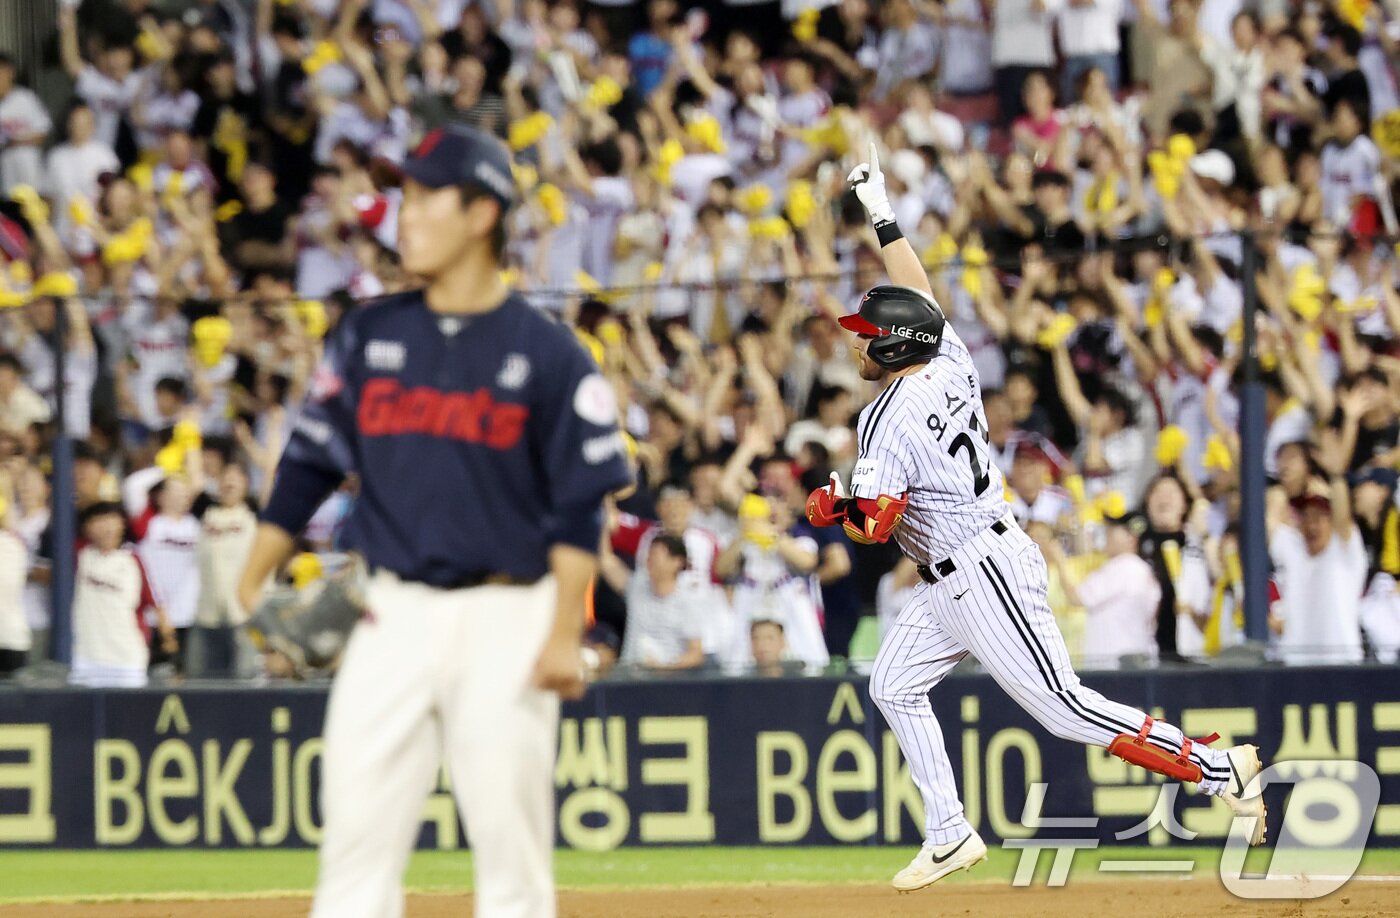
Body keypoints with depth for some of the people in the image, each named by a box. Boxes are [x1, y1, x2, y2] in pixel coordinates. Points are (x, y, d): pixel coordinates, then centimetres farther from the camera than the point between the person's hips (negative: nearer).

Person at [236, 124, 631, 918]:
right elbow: (309, 465, 12)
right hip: (394, 614, 3)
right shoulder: (370, 338, 9)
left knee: (511, 836, -2)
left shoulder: (548, 353, -2)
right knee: (358, 830, -1)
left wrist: (565, 636, -12)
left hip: (507, 620, -3)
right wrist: (250, 588, 6)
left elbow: (580, 507, -4)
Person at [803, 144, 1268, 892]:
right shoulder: (950, 364, 5)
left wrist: (833, 509, -4)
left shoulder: (890, 416, -17)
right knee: (895, 687, 13)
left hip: (980, 573, -10)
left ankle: (1219, 771, -12)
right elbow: (919, 295, 23)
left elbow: (875, 523, -22)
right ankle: (949, 836, 11)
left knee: (1062, 707, -11)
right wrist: (881, 215, 27)